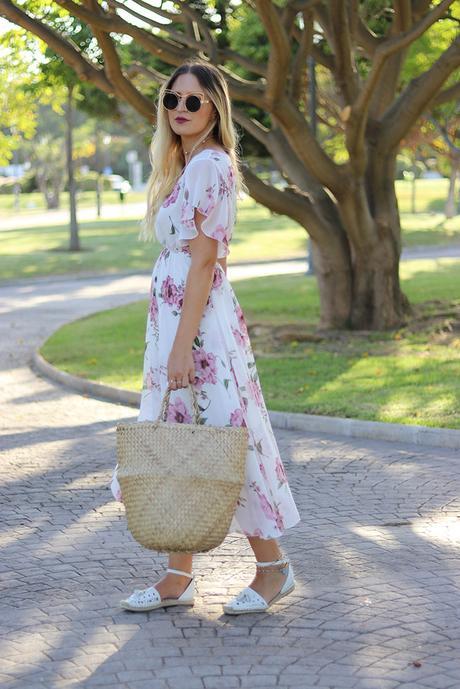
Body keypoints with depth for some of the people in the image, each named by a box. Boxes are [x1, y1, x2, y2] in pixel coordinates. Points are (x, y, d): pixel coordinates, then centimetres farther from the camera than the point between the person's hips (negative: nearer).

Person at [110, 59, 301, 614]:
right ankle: (178, 577, 16)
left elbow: (203, 261, -17)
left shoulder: (211, 164, -13)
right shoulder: (185, 165, 16)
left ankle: (272, 567, 11)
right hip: (171, 315, 10)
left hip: (200, 318, -10)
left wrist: (182, 344, -20)